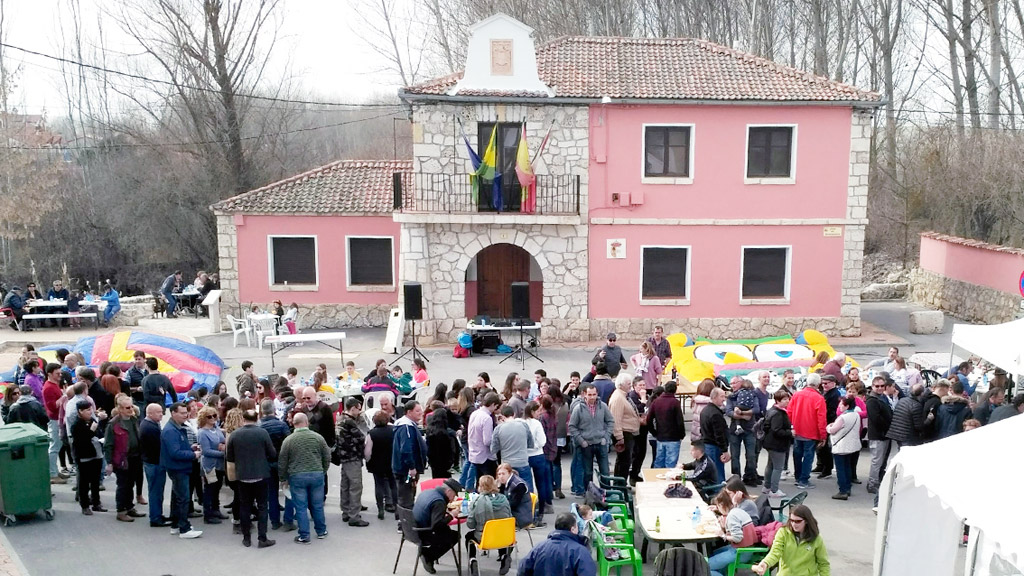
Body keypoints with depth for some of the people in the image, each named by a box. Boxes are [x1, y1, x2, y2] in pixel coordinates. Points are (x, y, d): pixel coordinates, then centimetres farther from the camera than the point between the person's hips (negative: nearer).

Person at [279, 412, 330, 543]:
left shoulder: (288, 440, -5)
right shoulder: (318, 437, -1)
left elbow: (282, 462, 1)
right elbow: (327, 457, 6)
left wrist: (284, 478, 14)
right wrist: (323, 472, 20)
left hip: (297, 477, -2)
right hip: (317, 475, 2)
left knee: (300, 507, 5)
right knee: (317, 505, 13)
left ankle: (304, 536, 9)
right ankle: (321, 531, 26)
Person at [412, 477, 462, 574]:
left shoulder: (427, 492, 6)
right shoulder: (439, 501, -22)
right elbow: (437, 524, -29)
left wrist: (446, 509, 12)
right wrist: (451, 515, -16)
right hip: (422, 535, -9)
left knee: (446, 530, 20)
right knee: (455, 536, 1)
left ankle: (425, 551, 12)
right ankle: (427, 556, 2)